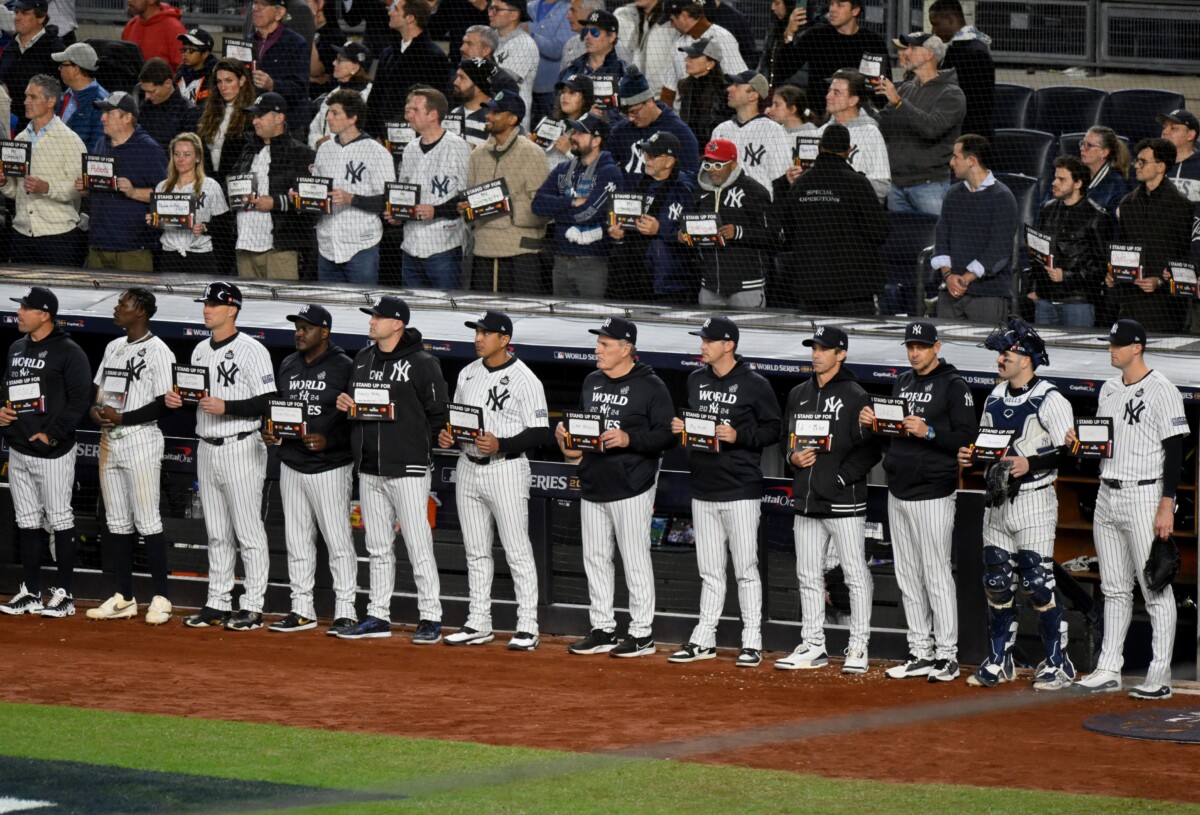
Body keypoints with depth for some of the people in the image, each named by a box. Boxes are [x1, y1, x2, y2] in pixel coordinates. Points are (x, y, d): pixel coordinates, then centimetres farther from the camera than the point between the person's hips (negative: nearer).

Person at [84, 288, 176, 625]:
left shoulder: (158, 351, -10)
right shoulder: (114, 348, 15)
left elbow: (164, 404, -15)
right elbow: (97, 390, 21)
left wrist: (122, 417, -18)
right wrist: (95, 410, -1)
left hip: (140, 438, -8)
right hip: (109, 441, 8)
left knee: (147, 521, -7)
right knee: (117, 521, 10)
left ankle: (160, 598, -2)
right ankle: (123, 598, 15)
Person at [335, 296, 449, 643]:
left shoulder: (422, 363, -8)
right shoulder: (363, 359, 14)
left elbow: (438, 414, -6)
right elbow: (355, 403, 25)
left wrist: (415, 443, -10)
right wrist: (344, 403, 4)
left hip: (407, 468, -7)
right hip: (368, 469, 7)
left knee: (418, 546, -7)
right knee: (377, 547, 12)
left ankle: (431, 619, -3)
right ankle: (378, 617, 18)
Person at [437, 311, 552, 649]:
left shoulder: (524, 380, -10)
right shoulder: (468, 374, 11)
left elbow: (540, 433, -13)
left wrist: (500, 444, -24)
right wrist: (445, 434, -1)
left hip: (506, 468, -7)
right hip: (468, 467, 7)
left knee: (517, 551, -4)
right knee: (475, 551, 12)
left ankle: (527, 628, -1)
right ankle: (478, 624, 19)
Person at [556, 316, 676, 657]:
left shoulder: (650, 386, -9)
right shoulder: (592, 382, 14)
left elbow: (667, 434, -13)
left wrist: (629, 439, -24)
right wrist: (565, 432, 2)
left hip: (631, 488, -8)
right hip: (593, 486, 8)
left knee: (635, 560, -2)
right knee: (595, 558, 11)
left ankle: (642, 633, 4)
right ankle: (602, 629, 19)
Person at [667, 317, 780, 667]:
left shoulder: (755, 385, -7)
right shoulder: (696, 380, 12)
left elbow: (773, 429, -6)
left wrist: (738, 436, -19)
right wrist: (680, 427, 1)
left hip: (741, 490, -6)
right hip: (703, 490, 6)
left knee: (745, 569, -2)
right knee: (710, 571, 11)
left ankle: (752, 642, 2)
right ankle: (703, 639, 16)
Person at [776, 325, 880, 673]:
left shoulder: (855, 396, -6)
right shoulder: (799, 395, 14)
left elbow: (870, 448, -9)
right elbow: (785, 437, 22)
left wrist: (843, 476, -17)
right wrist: (793, 457, 1)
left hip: (843, 501, -7)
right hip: (806, 500, 7)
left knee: (856, 574, -3)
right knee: (808, 575, 10)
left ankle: (858, 647, 2)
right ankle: (813, 647, 17)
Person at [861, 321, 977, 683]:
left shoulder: (954, 385, -6)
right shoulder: (902, 382, 16)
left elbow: (968, 436, -14)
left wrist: (929, 432, -24)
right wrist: (872, 425, 3)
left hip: (933, 494, -8)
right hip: (898, 492, 8)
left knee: (936, 573, -7)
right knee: (908, 576, 9)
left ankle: (947, 656, -4)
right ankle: (920, 653, 15)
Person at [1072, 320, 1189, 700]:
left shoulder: (1161, 391, -10)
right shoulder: (1109, 389, 14)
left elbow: (1175, 452, -13)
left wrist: (1166, 507, -19)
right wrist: (1079, 441, 0)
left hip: (1144, 496, -8)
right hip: (1107, 496, 8)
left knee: (1155, 588, -5)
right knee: (1114, 589, 12)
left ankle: (1160, 676, -4)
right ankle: (1109, 670, 17)